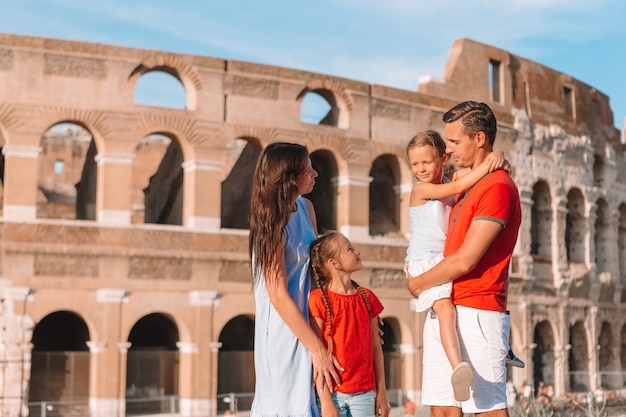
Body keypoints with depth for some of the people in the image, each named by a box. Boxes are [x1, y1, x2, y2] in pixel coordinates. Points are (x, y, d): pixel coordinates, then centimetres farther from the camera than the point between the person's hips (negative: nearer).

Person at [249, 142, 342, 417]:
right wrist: (318, 349, -20)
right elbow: (279, 297, -21)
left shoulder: (305, 208, 5)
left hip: (305, 316, 8)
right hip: (284, 326, -8)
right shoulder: (274, 224, -19)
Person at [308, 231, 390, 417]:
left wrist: (381, 392, 10)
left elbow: (376, 348, 11)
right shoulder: (318, 300, -7)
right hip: (333, 393, -4)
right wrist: (325, 400, -14)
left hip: (365, 393, 4)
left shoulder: (367, 298, 8)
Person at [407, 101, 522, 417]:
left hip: (476, 314, -9)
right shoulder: (468, 186, 19)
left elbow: (465, 260, -16)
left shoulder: (499, 188, -12)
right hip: (444, 311, 9)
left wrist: (418, 284, -2)